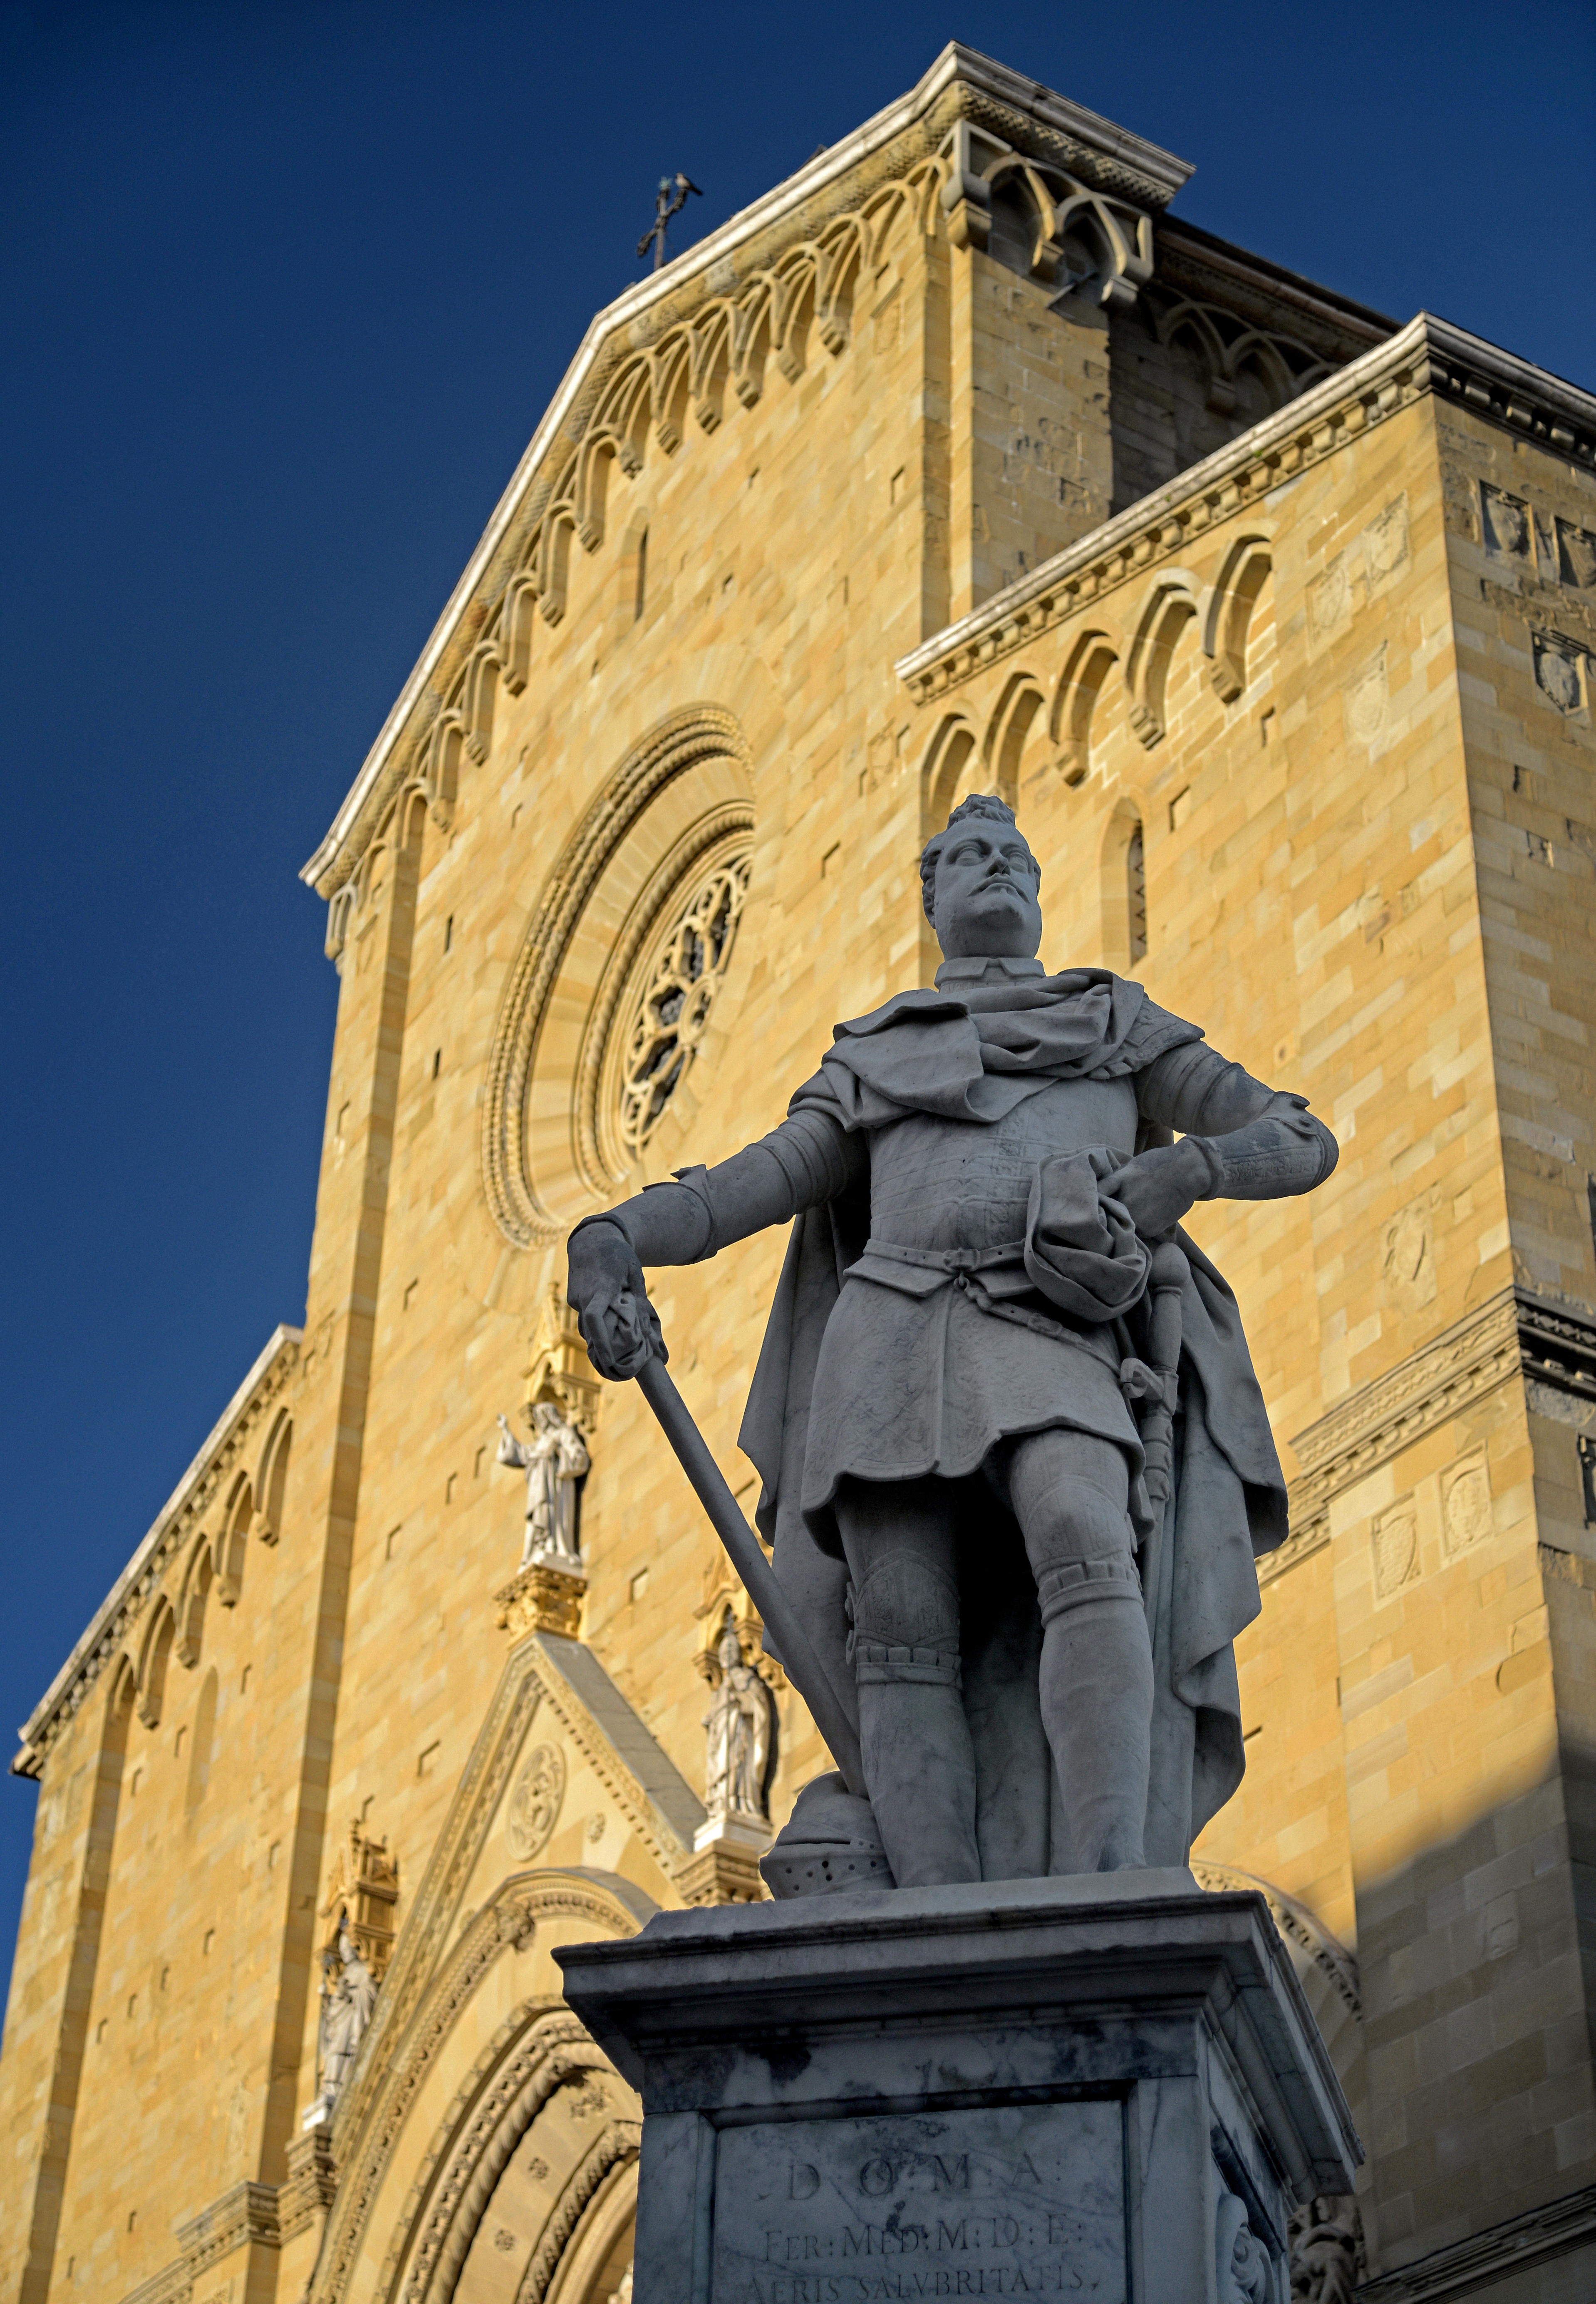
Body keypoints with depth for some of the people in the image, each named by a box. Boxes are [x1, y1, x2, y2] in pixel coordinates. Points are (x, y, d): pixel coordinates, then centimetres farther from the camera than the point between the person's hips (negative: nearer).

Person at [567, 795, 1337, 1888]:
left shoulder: (1121, 1022, 28)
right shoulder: (873, 1058, 32)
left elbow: (1305, 1142, 20)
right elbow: (761, 1182, 17)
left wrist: (1187, 1167, -4)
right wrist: (613, 1241, -4)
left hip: (1054, 1345, -2)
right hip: (895, 1338, 2)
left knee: (1086, 1554, -32)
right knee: (904, 1637, -18)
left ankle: (1106, 1909, -44)